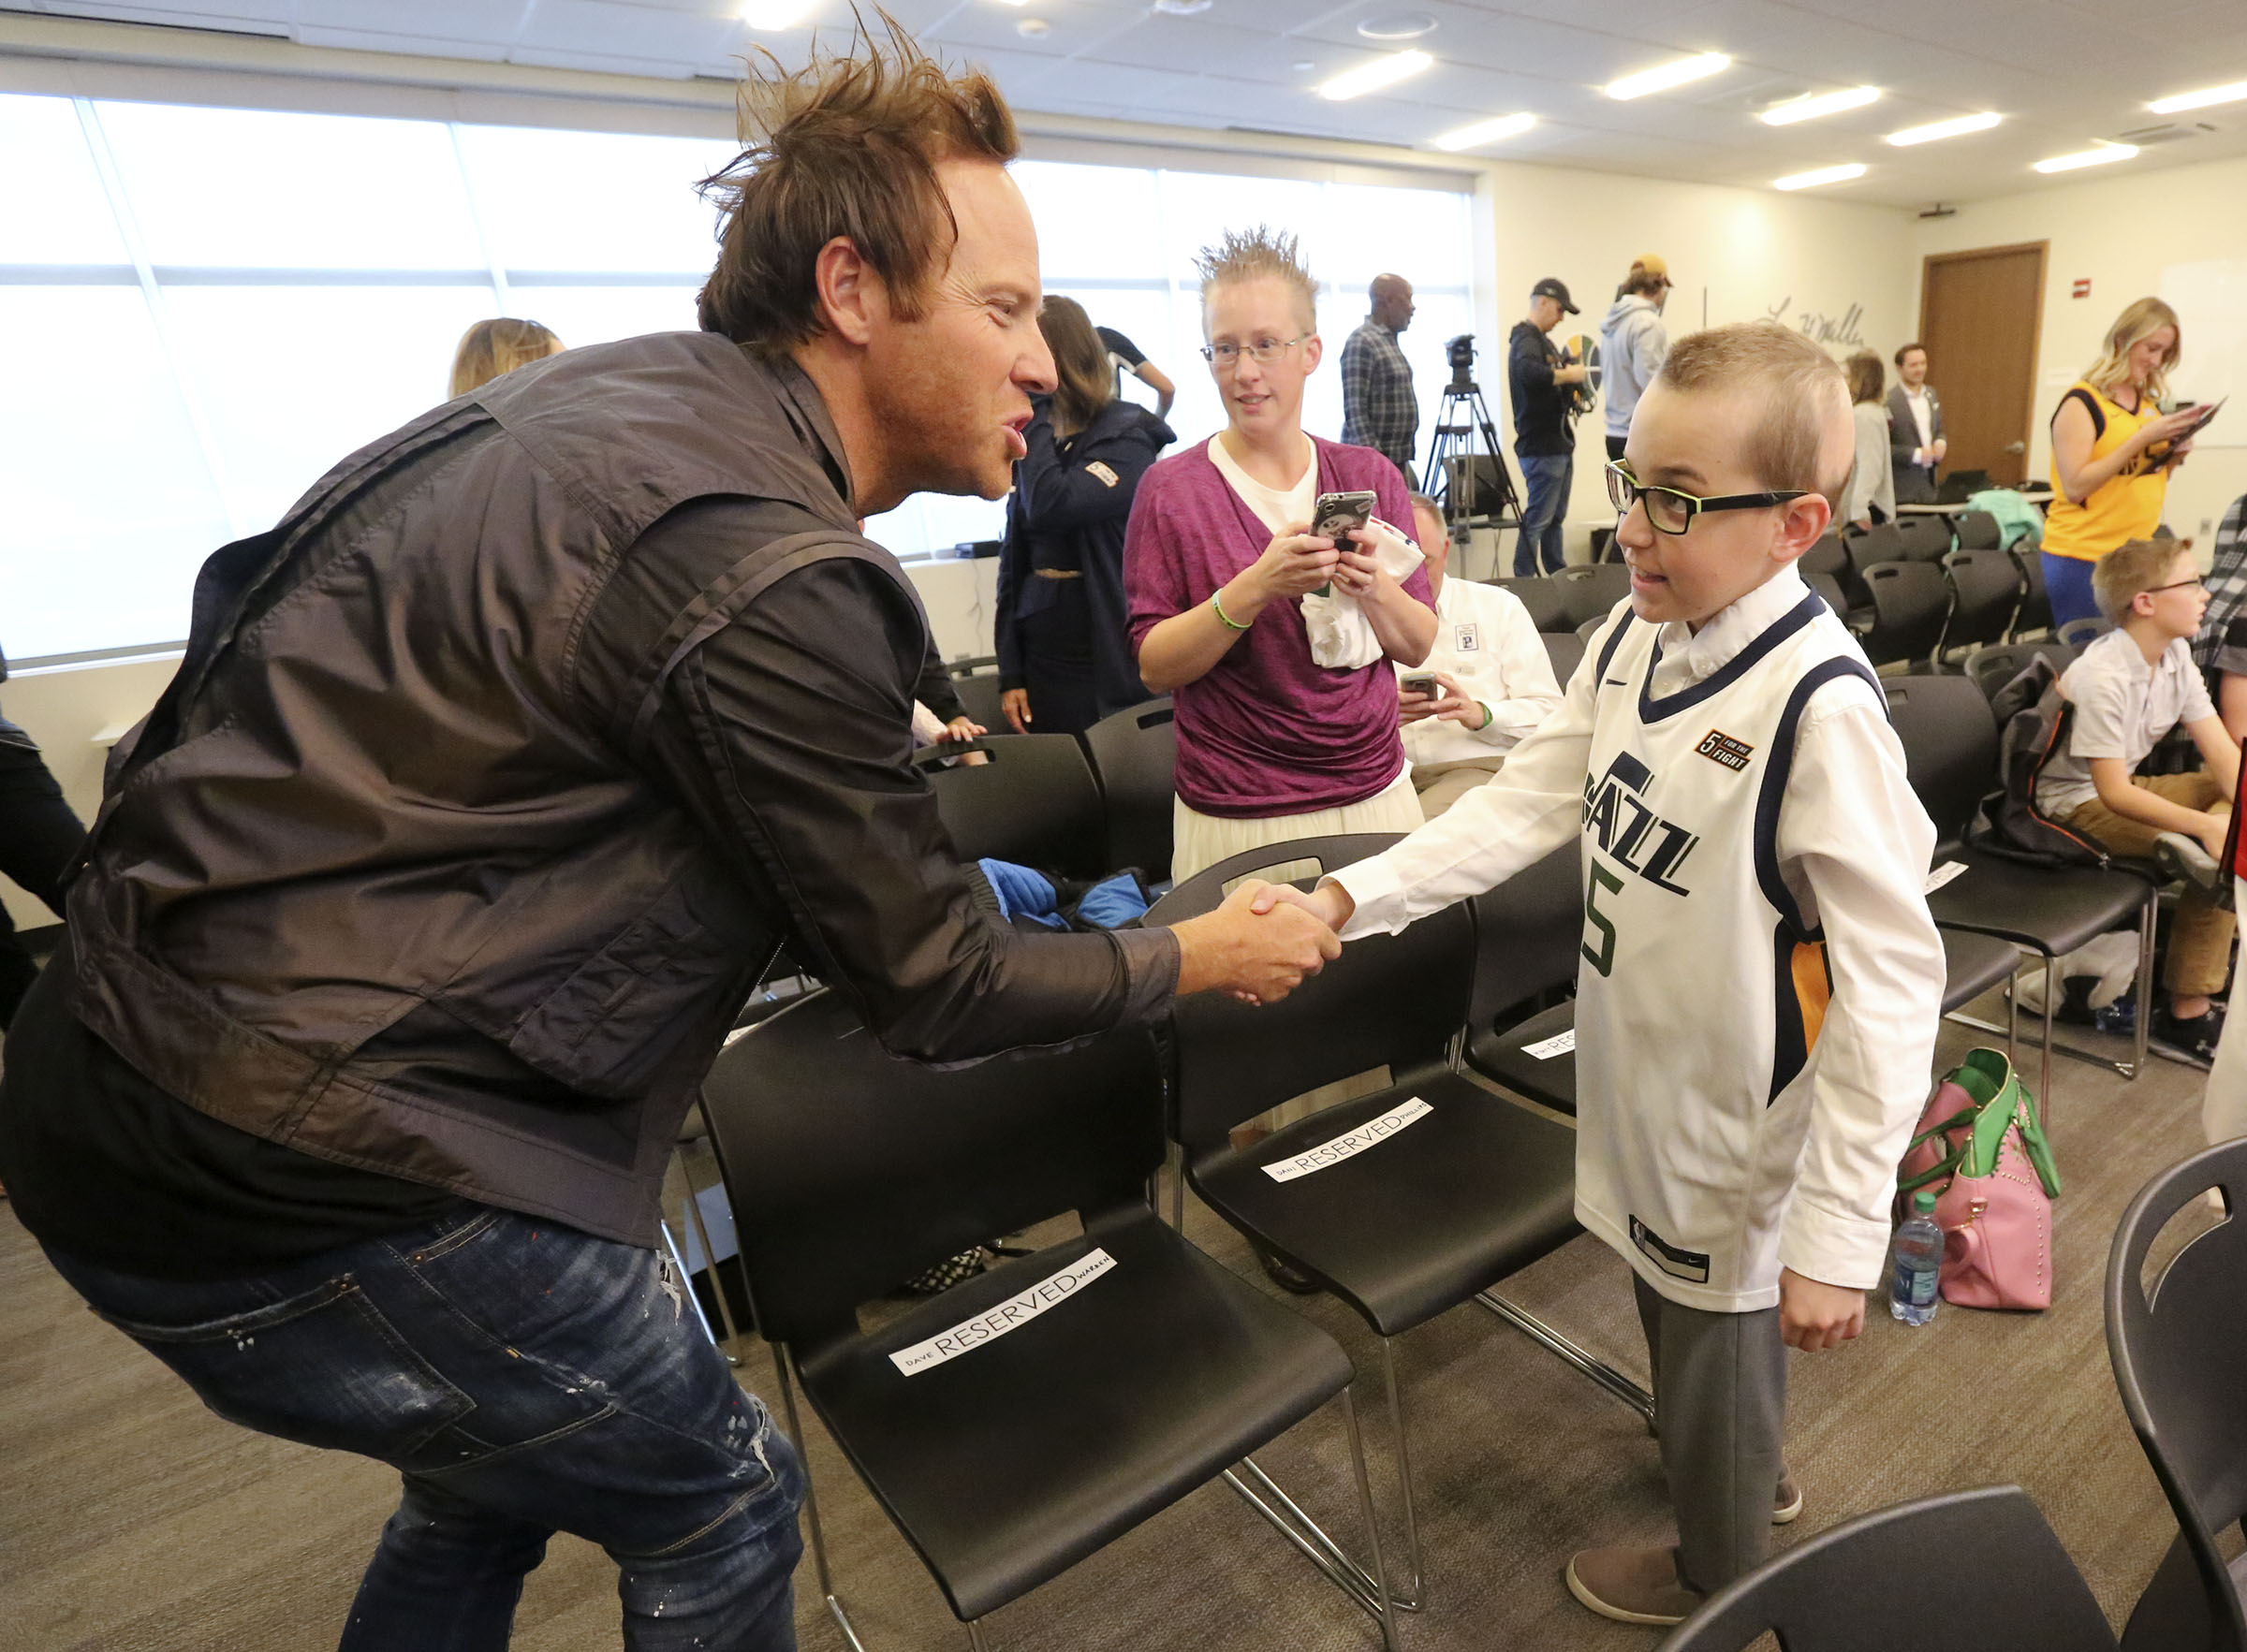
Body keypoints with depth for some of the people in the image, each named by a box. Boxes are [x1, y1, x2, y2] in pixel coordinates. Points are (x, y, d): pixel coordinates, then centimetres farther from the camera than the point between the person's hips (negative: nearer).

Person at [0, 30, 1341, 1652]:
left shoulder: (607, 390, 4)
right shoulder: (772, 578, -25)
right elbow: (929, 993, -15)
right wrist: (1200, 956, 0)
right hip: (295, 1177, -9)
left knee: (491, 1485, 30)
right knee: (722, 1506, 13)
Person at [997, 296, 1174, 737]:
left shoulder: (1128, 437, -7)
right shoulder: (1032, 445, 10)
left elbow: (1050, 507, -25)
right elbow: (1013, 562, 11)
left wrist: (1038, 420, -11)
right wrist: (1010, 673, 7)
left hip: (1109, 663, -5)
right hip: (1040, 663, 5)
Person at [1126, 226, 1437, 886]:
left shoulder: (1370, 476, 3)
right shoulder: (1172, 489, -6)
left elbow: (1420, 647, 4)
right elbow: (1153, 667, -10)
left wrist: (1374, 589, -16)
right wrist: (1254, 589, -23)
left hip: (1376, 794, 4)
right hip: (1237, 816, -3)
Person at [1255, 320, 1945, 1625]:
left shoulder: (1821, 707, -26)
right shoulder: (1635, 640, -3)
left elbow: (1893, 980, -24)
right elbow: (1530, 800, -1)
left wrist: (1840, 1234, -23)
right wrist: (1351, 897, -11)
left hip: (1742, 1126, -7)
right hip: (1643, 1080, 7)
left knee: (1718, 1354, 17)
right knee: (1674, 1310, 29)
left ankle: (1716, 1578, 48)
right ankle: (1755, 1477, 60)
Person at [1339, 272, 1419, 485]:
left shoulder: (1390, 341, 18)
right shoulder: (1361, 343, -11)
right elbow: (1355, 411, -18)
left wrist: (1405, 460, 21)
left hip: (1398, 460, 9)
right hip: (1373, 461, -9)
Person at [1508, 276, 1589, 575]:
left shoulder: (1543, 340, 21)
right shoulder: (1525, 339, -11)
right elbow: (1528, 372, -33)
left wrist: (1572, 380, 7)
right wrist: (1568, 374, -20)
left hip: (1559, 443, 10)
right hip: (1541, 446, -10)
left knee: (1555, 517, 15)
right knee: (1537, 518, -9)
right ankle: (1523, 581, -5)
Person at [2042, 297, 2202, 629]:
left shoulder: (2151, 403, 13)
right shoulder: (2082, 402, -8)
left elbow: (2148, 479, 21)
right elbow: (2074, 487, -16)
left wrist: (2173, 456, 1)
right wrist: (2143, 438, -18)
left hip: (2138, 553, 7)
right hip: (2083, 556, -7)